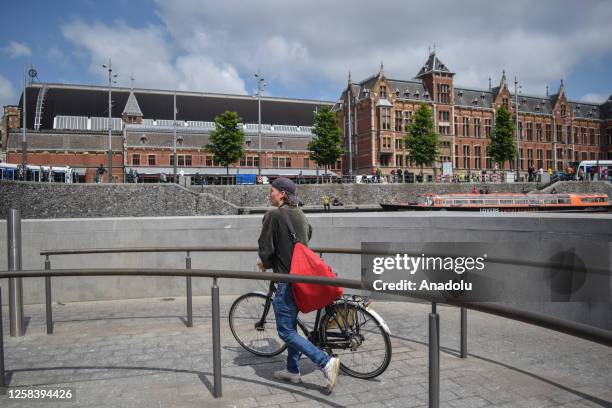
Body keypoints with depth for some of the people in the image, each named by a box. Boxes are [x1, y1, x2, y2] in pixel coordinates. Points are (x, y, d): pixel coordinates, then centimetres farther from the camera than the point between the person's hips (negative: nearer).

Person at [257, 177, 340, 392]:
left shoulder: (273, 215, -14)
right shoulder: (300, 214, 12)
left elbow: (266, 248, -15)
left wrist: (265, 263, 6)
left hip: (286, 279, -9)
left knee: (285, 331, -4)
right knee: (291, 325, 20)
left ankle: (326, 362, -13)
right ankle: (293, 370, 29)